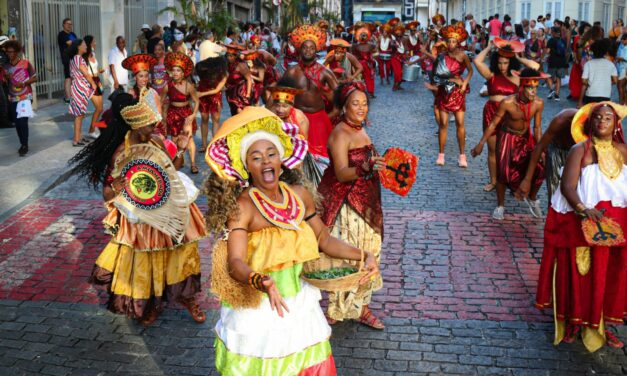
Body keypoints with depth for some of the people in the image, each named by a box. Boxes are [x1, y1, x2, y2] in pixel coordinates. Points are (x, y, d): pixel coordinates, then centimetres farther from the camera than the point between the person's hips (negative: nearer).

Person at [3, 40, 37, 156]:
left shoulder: (25, 63, -5)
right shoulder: (6, 66, 7)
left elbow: (35, 78, -3)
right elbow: (5, 82, 13)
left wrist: (23, 83, -17)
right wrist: (6, 78, -10)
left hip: (25, 97, -5)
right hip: (13, 98, 5)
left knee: (23, 121, -11)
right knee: (17, 122, 7)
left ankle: (25, 145, -1)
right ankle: (23, 144, 21)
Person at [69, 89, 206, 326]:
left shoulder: (157, 141, -5)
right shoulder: (121, 153, -20)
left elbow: (172, 168, 10)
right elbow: (107, 193, -15)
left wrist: (180, 151, -5)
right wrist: (114, 188, -36)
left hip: (171, 211, 5)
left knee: (182, 254, 15)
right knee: (144, 263, 11)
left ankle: (186, 297, 37)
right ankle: (149, 304, 36)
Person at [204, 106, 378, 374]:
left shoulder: (300, 194, -2)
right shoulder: (242, 206, -18)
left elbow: (324, 239, 8)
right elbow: (235, 263, -26)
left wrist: (363, 256, -4)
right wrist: (263, 283, -45)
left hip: (300, 306, 5)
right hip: (257, 309, -5)